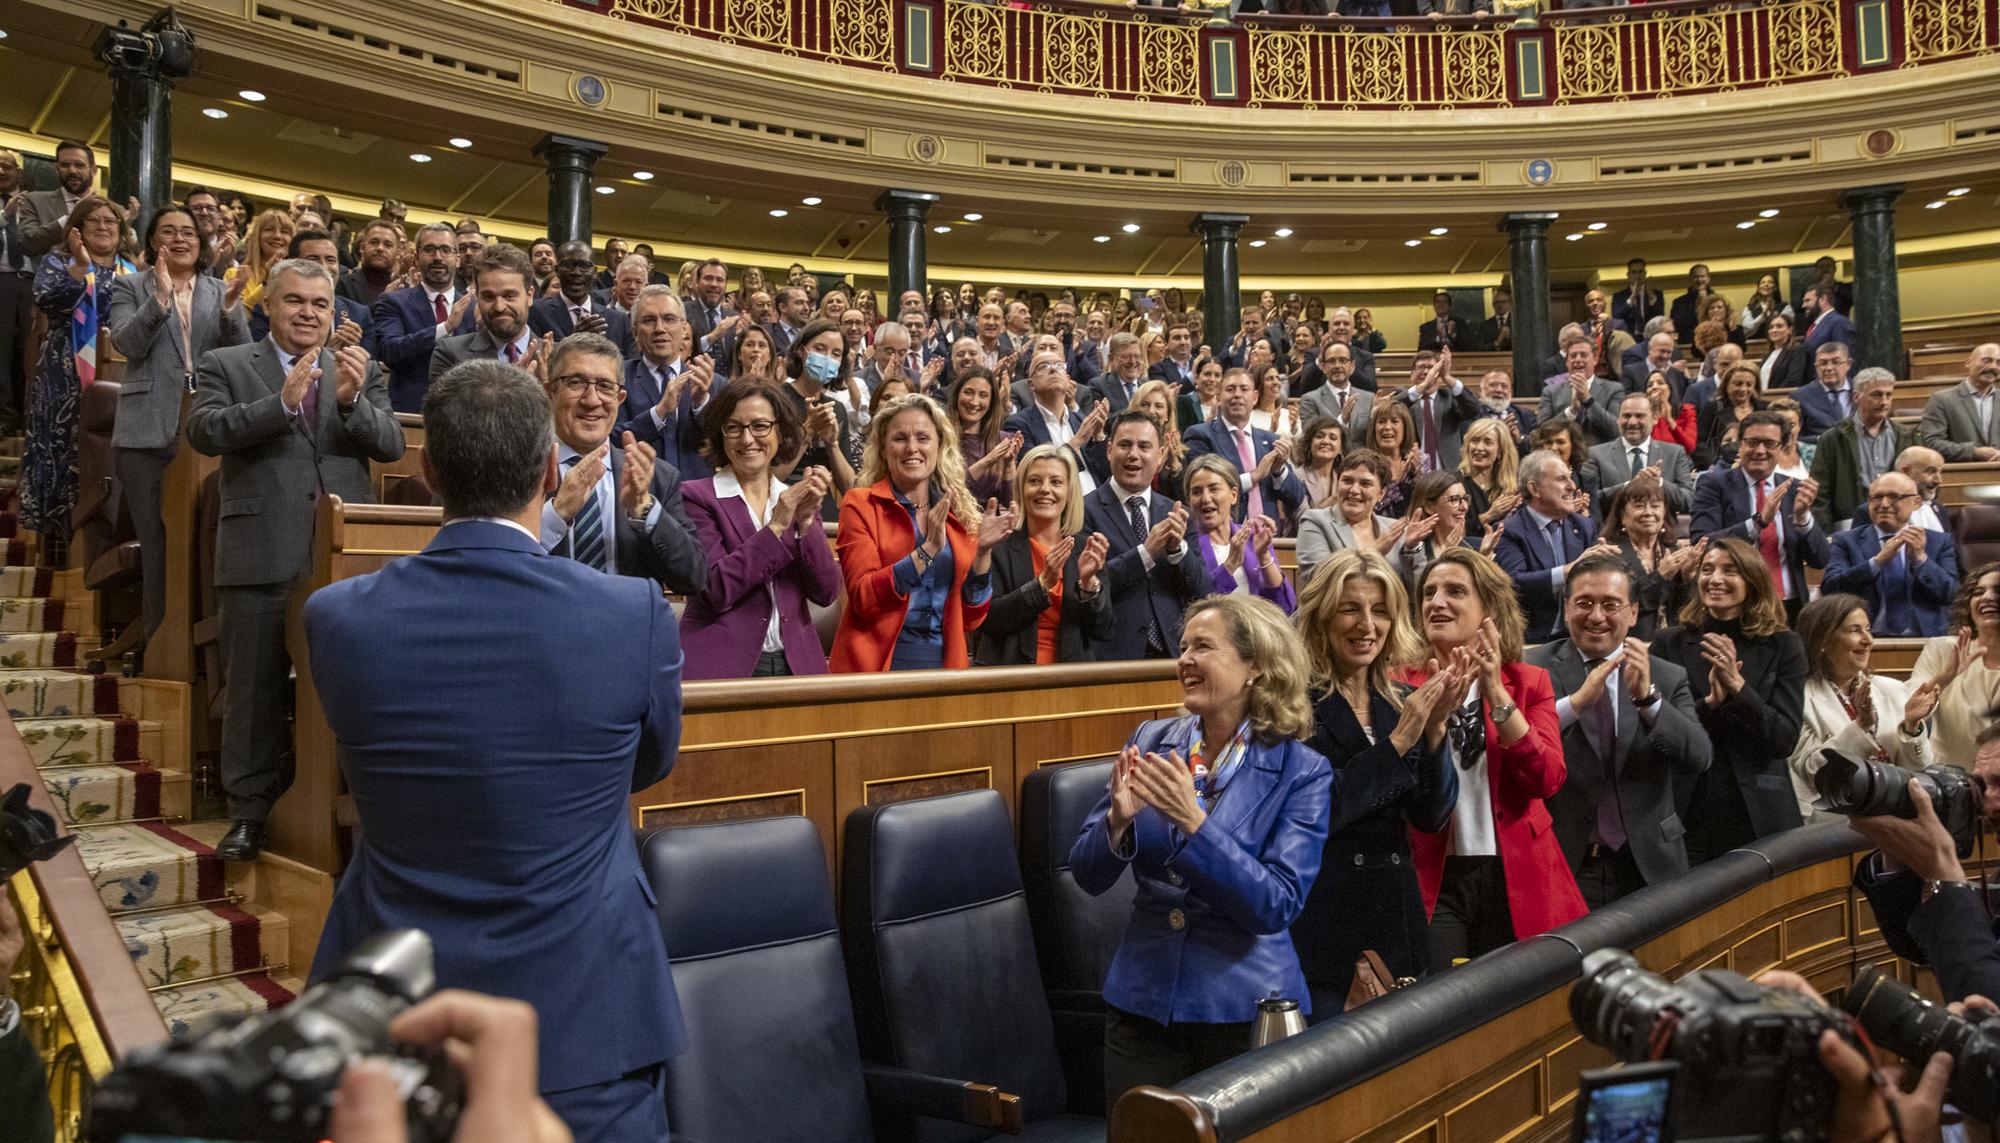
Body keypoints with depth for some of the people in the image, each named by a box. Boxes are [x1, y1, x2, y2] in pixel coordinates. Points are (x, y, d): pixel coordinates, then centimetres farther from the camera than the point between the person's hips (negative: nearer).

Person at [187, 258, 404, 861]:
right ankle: (250, 811, 18)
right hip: (262, 557, -1)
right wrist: (282, 403, -21)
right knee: (256, 691, 6)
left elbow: (391, 444, 1)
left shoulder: (361, 370, 12)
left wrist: (352, 401, -17)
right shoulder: (225, 366, 7)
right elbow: (204, 432, -9)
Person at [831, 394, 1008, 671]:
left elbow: (971, 619, 4)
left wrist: (983, 550, -8)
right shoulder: (859, 505, -2)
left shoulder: (960, 513, 7)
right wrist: (928, 550, -20)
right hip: (880, 663, -3)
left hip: (945, 662, 3)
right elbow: (863, 599, -13)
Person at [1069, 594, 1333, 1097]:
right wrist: (1118, 819, -22)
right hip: (1142, 1006, 3)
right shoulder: (1151, 741, -1)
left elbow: (1277, 906, -18)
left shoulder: (1302, 771, -10)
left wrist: (1193, 822, -29)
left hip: (1246, 1013, -3)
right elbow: (1088, 877, -1)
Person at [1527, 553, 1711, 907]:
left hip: (1646, 868, 3)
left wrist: (1647, 697, -21)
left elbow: (1699, 758, -8)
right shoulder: (1534, 669, -4)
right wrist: (1576, 701, -28)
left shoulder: (1667, 678, 5)